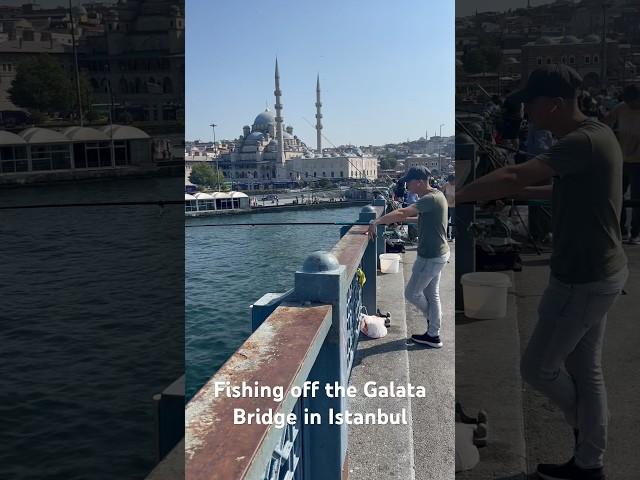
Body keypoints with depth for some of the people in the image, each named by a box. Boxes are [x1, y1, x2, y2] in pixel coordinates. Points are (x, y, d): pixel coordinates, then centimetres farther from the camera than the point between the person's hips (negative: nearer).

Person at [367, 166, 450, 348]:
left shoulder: (430, 199, -24)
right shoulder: (435, 195, 8)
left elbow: (401, 213, -34)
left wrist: (376, 222, -28)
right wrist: (404, 220, 11)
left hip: (431, 257, -10)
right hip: (437, 254, 10)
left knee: (412, 293, 4)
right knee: (432, 295, 17)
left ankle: (432, 319, 25)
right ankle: (433, 335, 26)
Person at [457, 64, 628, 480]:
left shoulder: (584, 142, -24)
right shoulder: (593, 136, 8)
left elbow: (512, 177, -33)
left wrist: (455, 196, -24)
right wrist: (521, 192, 11)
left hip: (583, 279, -10)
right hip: (601, 272, 10)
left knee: (537, 367, 7)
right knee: (586, 369, 18)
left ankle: (583, 423, 34)